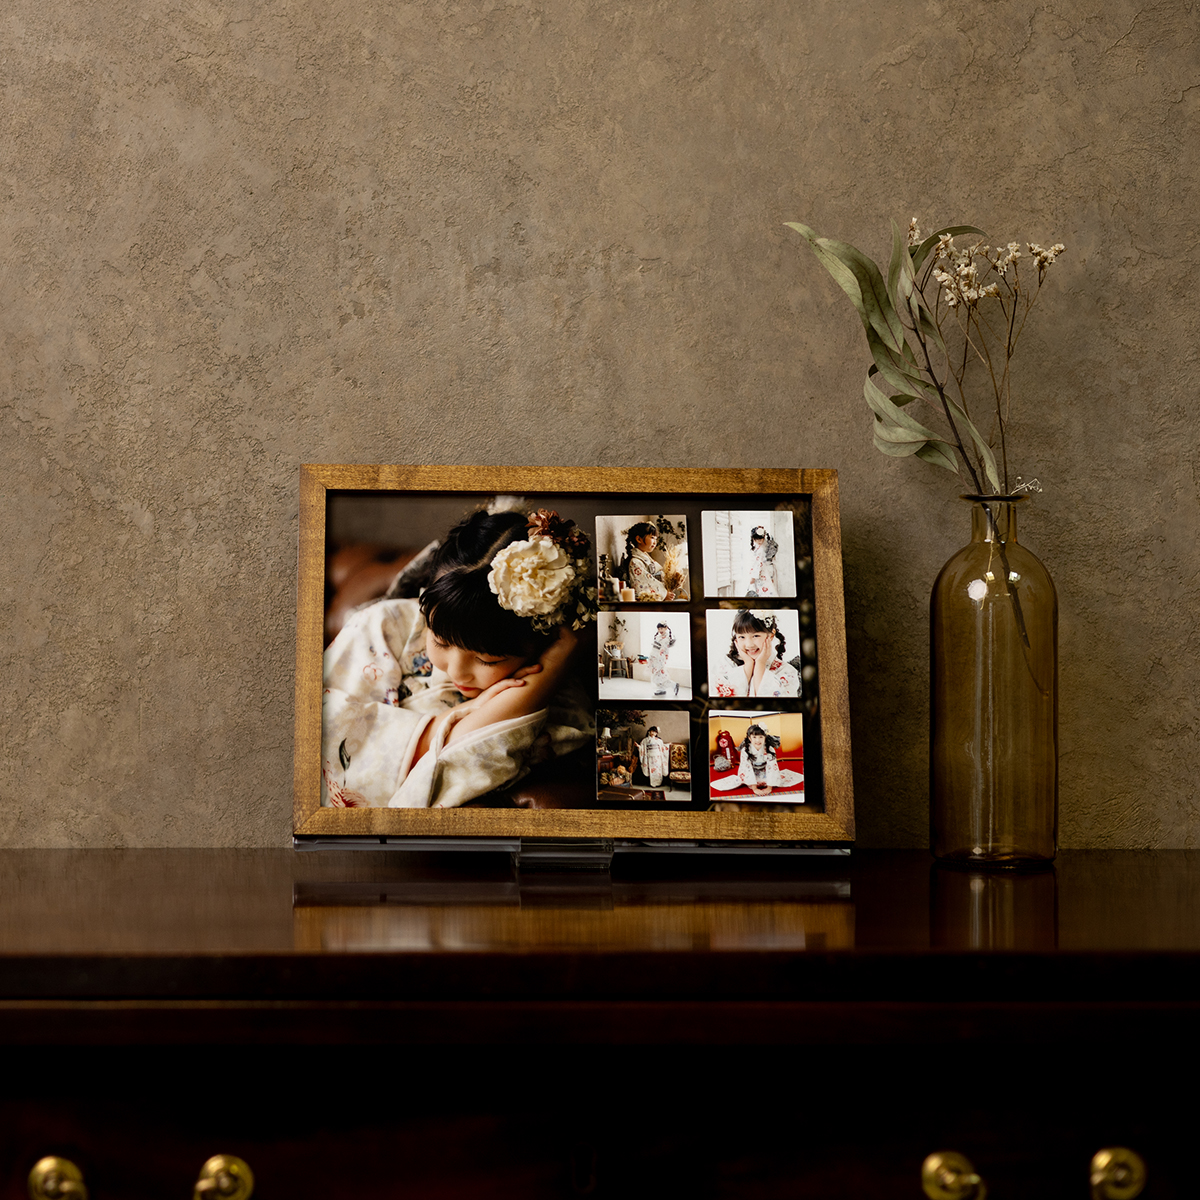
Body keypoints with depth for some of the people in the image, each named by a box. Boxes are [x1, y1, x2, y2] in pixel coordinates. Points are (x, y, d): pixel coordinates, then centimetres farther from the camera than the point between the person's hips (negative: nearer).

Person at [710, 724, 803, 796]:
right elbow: (747, 769, -27)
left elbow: (772, 768, -23)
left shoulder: (770, 750, -23)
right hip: (751, 775, -1)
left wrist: (769, 788, -29)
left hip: (765, 776, 2)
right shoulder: (745, 750, -25)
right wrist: (754, 789, -33)